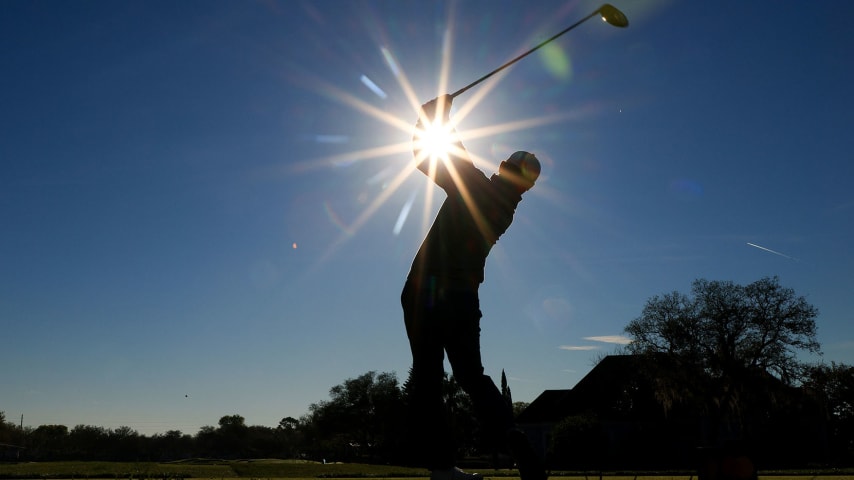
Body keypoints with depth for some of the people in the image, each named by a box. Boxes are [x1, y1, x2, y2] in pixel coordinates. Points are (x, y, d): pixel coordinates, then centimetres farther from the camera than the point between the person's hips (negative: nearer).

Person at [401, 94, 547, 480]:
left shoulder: (475, 186, -3)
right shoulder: (504, 209, 13)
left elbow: (426, 154, 1)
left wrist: (434, 111, 18)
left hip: (428, 289, -5)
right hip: (465, 295, 5)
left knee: (427, 378, -3)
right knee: (471, 374, 13)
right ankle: (511, 437, -10)